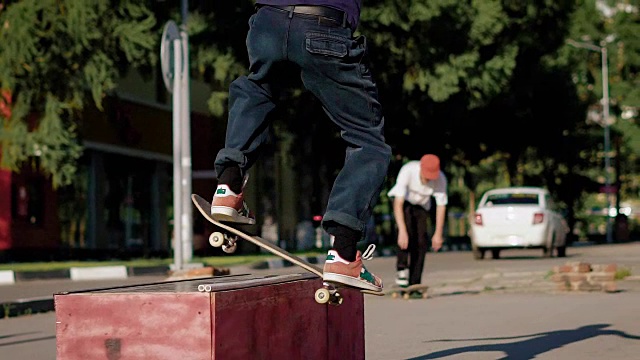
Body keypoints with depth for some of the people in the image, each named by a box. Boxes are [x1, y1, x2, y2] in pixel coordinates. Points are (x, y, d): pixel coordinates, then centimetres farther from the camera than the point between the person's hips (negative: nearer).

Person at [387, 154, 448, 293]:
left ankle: (414, 285, -4)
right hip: (404, 200, -3)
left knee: (421, 241, -10)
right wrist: (402, 231, -45)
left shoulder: (440, 179, -28)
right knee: (407, 227, -31)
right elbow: (398, 203, -39)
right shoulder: (407, 171, -37)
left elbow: (441, 206, -17)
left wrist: (438, 234, -17)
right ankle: (401, 268, -26)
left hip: (421, 205, 3)